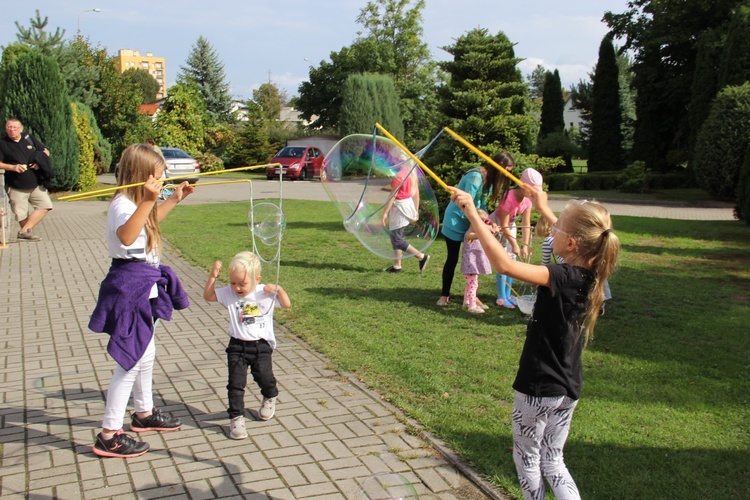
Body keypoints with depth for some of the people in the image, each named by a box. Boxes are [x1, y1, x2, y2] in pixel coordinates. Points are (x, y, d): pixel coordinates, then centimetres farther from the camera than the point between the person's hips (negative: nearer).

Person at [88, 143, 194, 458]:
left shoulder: (135, 204, 12)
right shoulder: (122, 205, -21)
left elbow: (150, 221, 37)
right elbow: (125, 236, -44)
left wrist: (174, 200, 34)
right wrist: (147, 201, -51)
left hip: (144, 287, 11)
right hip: (130, 288, -11)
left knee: (146, 355, 22)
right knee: (131, 361, -6)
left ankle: (144, 414, 40)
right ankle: (109, 436, 1)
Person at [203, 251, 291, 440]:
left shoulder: (266, 293, -5)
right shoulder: (229, 294, -2)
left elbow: (287, 305, -5)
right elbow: (208, 296, -1)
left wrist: (278, 289, -20)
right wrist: (213, 276, -12)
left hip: (261, 345, 0)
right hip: (237, 346, 0)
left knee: (265, 378, 7)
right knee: (236, 383, -4)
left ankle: (270, 398, 41)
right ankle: (236, 418, 5)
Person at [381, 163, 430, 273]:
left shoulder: (399, 175, -19)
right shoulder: (412, 173, 8)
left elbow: (393, 195, -18)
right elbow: (416, 193, 11)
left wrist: (385, 212, -14)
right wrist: (416, 211, 17)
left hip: (400, 207, -9)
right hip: (408, 205, 9)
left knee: (397, 239, -3)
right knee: (395, 236, 15)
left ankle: (422, 256, -4)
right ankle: (397, 265, 18)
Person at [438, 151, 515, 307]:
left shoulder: (489, 178, 5)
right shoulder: (476, 177, -24)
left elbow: (482, 204, 5)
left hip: (472, 222, 8)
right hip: (456, 221, -8)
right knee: (452, 259, 0)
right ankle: (444, 294, 13)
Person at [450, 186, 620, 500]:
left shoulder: (563, 279, -27)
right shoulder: (590, 274, -5)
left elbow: (505, 265, -38)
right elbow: (569, 239, 17)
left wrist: (472, 214, -34)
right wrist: (544, 209, 26)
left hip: (538, 388, -7)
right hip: (569, 389, 7)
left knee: (527, 460, 15)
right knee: (552, 461, 22)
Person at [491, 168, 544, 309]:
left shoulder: (528, 200, -12)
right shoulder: (509, 197, -33)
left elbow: (526, 224, -9)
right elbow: (504, 226, -28)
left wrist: (525, 245, -16)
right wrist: (515, 245, -24)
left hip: (511, 226, 7)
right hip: (497, 226, -7)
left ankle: (508, 294, 17)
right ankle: (501, 298, -3)